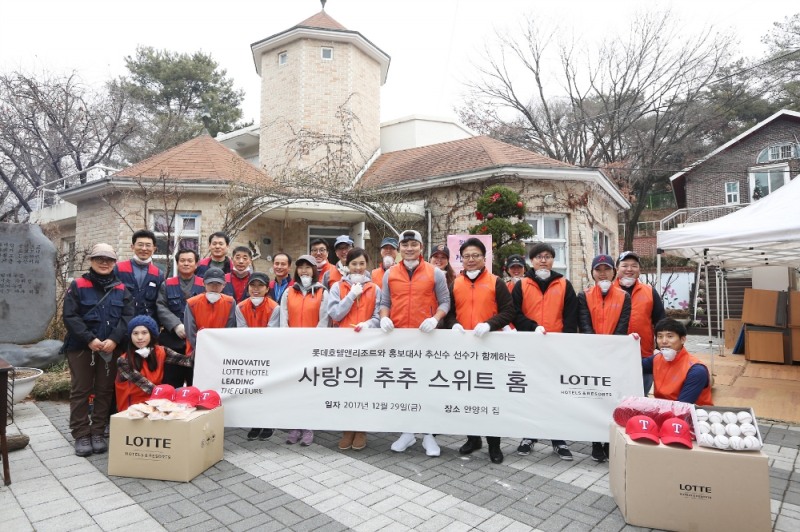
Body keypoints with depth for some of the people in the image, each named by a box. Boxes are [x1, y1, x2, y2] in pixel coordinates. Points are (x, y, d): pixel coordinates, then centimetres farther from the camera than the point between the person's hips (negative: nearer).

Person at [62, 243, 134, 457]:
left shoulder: (121, 289, 6)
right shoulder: (78, 286, 0)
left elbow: (127, 317, -2)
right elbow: (69, 316, -8)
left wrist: (114, 339, -16)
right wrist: (89, 339, -17)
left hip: (111, 348, 2)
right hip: (81, 347, -2)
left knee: (105, 390, 7)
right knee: (80, 391, 4)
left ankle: (98, 433, 18)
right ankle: (81, 435, 14)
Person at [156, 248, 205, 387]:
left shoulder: (205, 285, 7)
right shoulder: (166, 285, 13)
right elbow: (161, 308, 0)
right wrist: (176, 325, -14)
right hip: (172, 341, 1)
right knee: (170, 385, 7)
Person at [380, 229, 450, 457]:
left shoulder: (435, 273, 2)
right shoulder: (390, 274, 9)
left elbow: (445, 301, 1)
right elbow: (385, 302, 11)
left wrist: (435, 319, -16)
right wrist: (384, 318, -8)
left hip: (426, 337, -2)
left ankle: (429, 434, 16)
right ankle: (407, 432, 23)